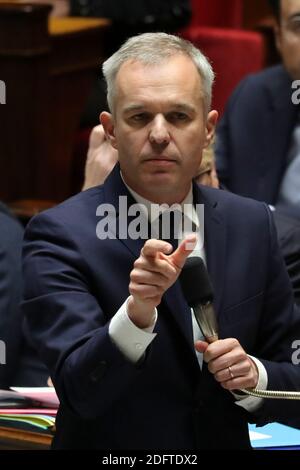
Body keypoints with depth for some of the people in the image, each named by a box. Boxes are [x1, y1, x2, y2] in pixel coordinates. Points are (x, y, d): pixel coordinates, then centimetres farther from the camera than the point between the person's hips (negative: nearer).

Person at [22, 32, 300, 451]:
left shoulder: (253, 225, 1)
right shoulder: (61, 235, -11)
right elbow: (81, 392, -19)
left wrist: (253, 376, -13)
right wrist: (138, 310, -33)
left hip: (226, 442, 3)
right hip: (111, 451, -3)